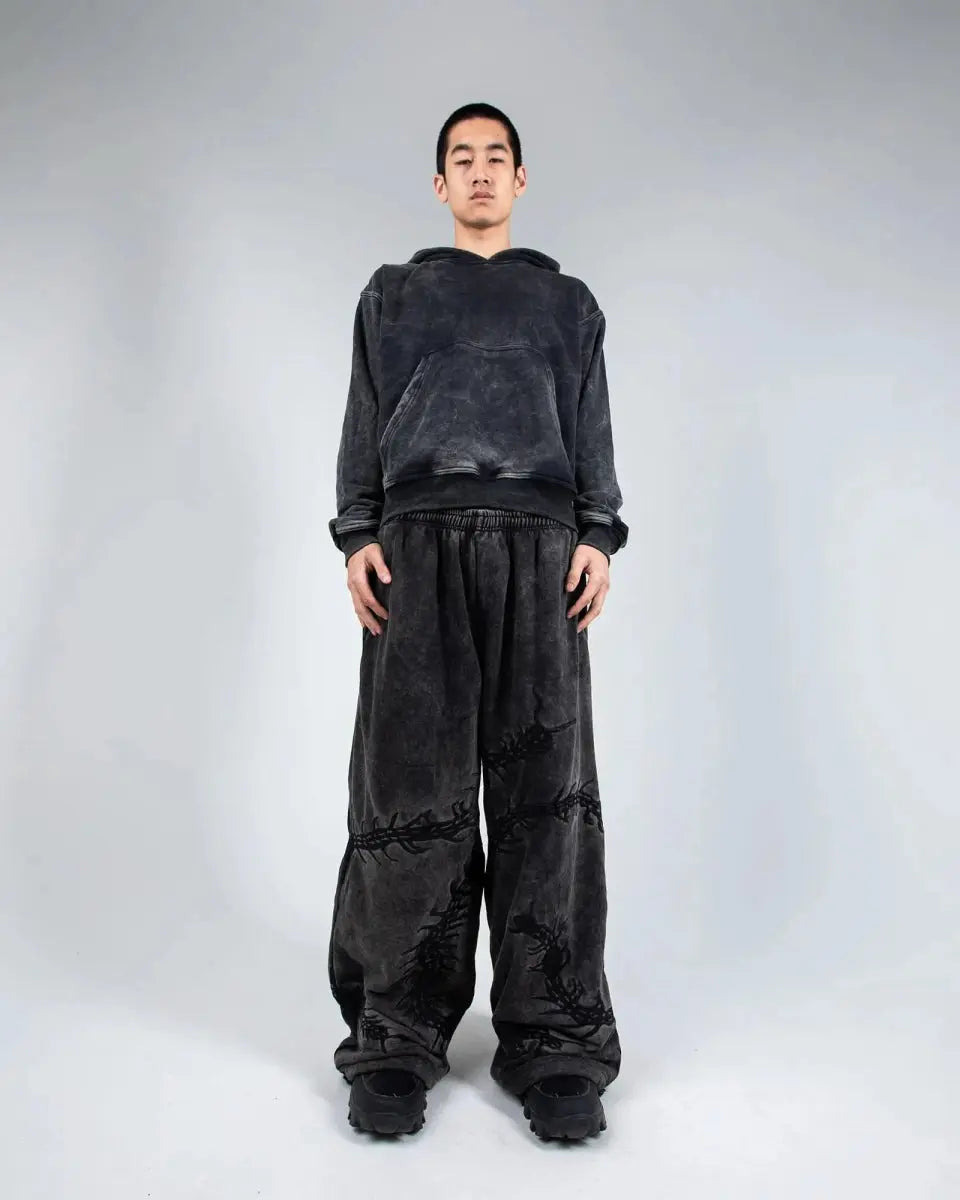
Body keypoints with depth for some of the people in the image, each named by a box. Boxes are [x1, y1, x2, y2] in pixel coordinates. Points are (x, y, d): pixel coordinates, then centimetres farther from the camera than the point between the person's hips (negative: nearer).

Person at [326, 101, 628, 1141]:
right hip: (418, 546, 0)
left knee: (543, 787, -4)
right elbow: (363, 427, 15)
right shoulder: (392, 293, 24)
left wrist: (599, 537, 0)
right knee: (412, 784, -5)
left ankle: (553, 1042, 3)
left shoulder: (568, 302, 25)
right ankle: (398, 1035, 4)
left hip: (539, 548, 1)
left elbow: (593, 434, 16)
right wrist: (357, 536, 0)